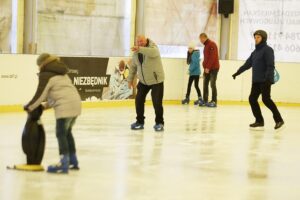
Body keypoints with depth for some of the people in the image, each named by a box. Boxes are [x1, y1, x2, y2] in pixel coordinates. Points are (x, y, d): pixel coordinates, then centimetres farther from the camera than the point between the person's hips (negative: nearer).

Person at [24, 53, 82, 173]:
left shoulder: (45, 75, -1)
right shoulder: (61, 73, 26)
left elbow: (40, 94, -6)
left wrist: (30, 107, 7)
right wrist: (46, 105, 23)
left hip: (65, 107, -9)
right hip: (76, 103, 9)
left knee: (61, 134, -8)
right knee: (67, 132, 20)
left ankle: (64, 164, -15)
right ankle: (73, 161, 27)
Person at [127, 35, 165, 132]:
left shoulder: (152, 47, -17)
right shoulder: (136, 53, 2)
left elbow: (153, 52, -43)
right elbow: (133, 67, 15)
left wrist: (140, 49, -56)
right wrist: (130, 79, 15)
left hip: (156, 80, -6)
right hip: (143, 81, 6)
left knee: (157, 102, -11)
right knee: (139, 100, 4)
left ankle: (159, 123, 7)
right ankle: (140, 122, 20)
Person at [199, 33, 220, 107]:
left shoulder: (212, 44, -12)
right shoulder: (206, 46, 17)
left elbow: (212, 57, -19)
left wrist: (208, 67, -19)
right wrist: (205, 67, 10)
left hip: (213, 68, -9)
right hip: (207, 68, 9)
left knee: (212, 84, -6)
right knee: (205, 84, 5)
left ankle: (214, 101, -2)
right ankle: (205, 101, 9)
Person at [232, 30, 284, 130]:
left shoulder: (267, 50, -8)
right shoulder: (255, 52, 17)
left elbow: (270, 65, -17)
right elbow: (247, 64, 23)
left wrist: (268, 78, -25)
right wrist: (237, 73, 25)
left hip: (265, 80, -9)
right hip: (256, 81, 9)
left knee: (266, 99, -12)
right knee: (252, 99, 4)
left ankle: (278, 119, -4)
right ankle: (259, 121, 11)